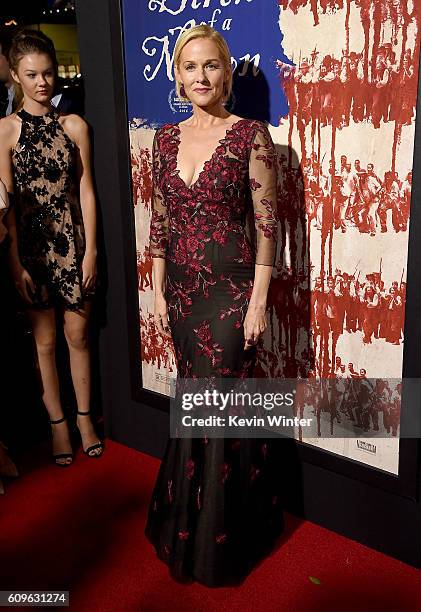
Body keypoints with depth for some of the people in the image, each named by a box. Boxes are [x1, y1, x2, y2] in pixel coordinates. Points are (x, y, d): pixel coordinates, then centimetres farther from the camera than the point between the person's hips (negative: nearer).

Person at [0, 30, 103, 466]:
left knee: (77, 336, 9)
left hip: (72, 242, 1)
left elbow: (86, 190, 3)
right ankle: (58, 423, 25)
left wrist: (90, 249, -3)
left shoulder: (74, 126, 2)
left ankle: (84, 418, 27)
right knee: (44, 341, 9)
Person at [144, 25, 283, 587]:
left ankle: (225, 535, 28)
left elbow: (268, 224, -9)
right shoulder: (166, 138, 8)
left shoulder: (250, 135, -7)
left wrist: (259, 300, -12)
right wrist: (159, 290, 8)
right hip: (182, 286, 5)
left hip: (231, 287, -5)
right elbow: (159, 222, 11)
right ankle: (192, 525, 38)